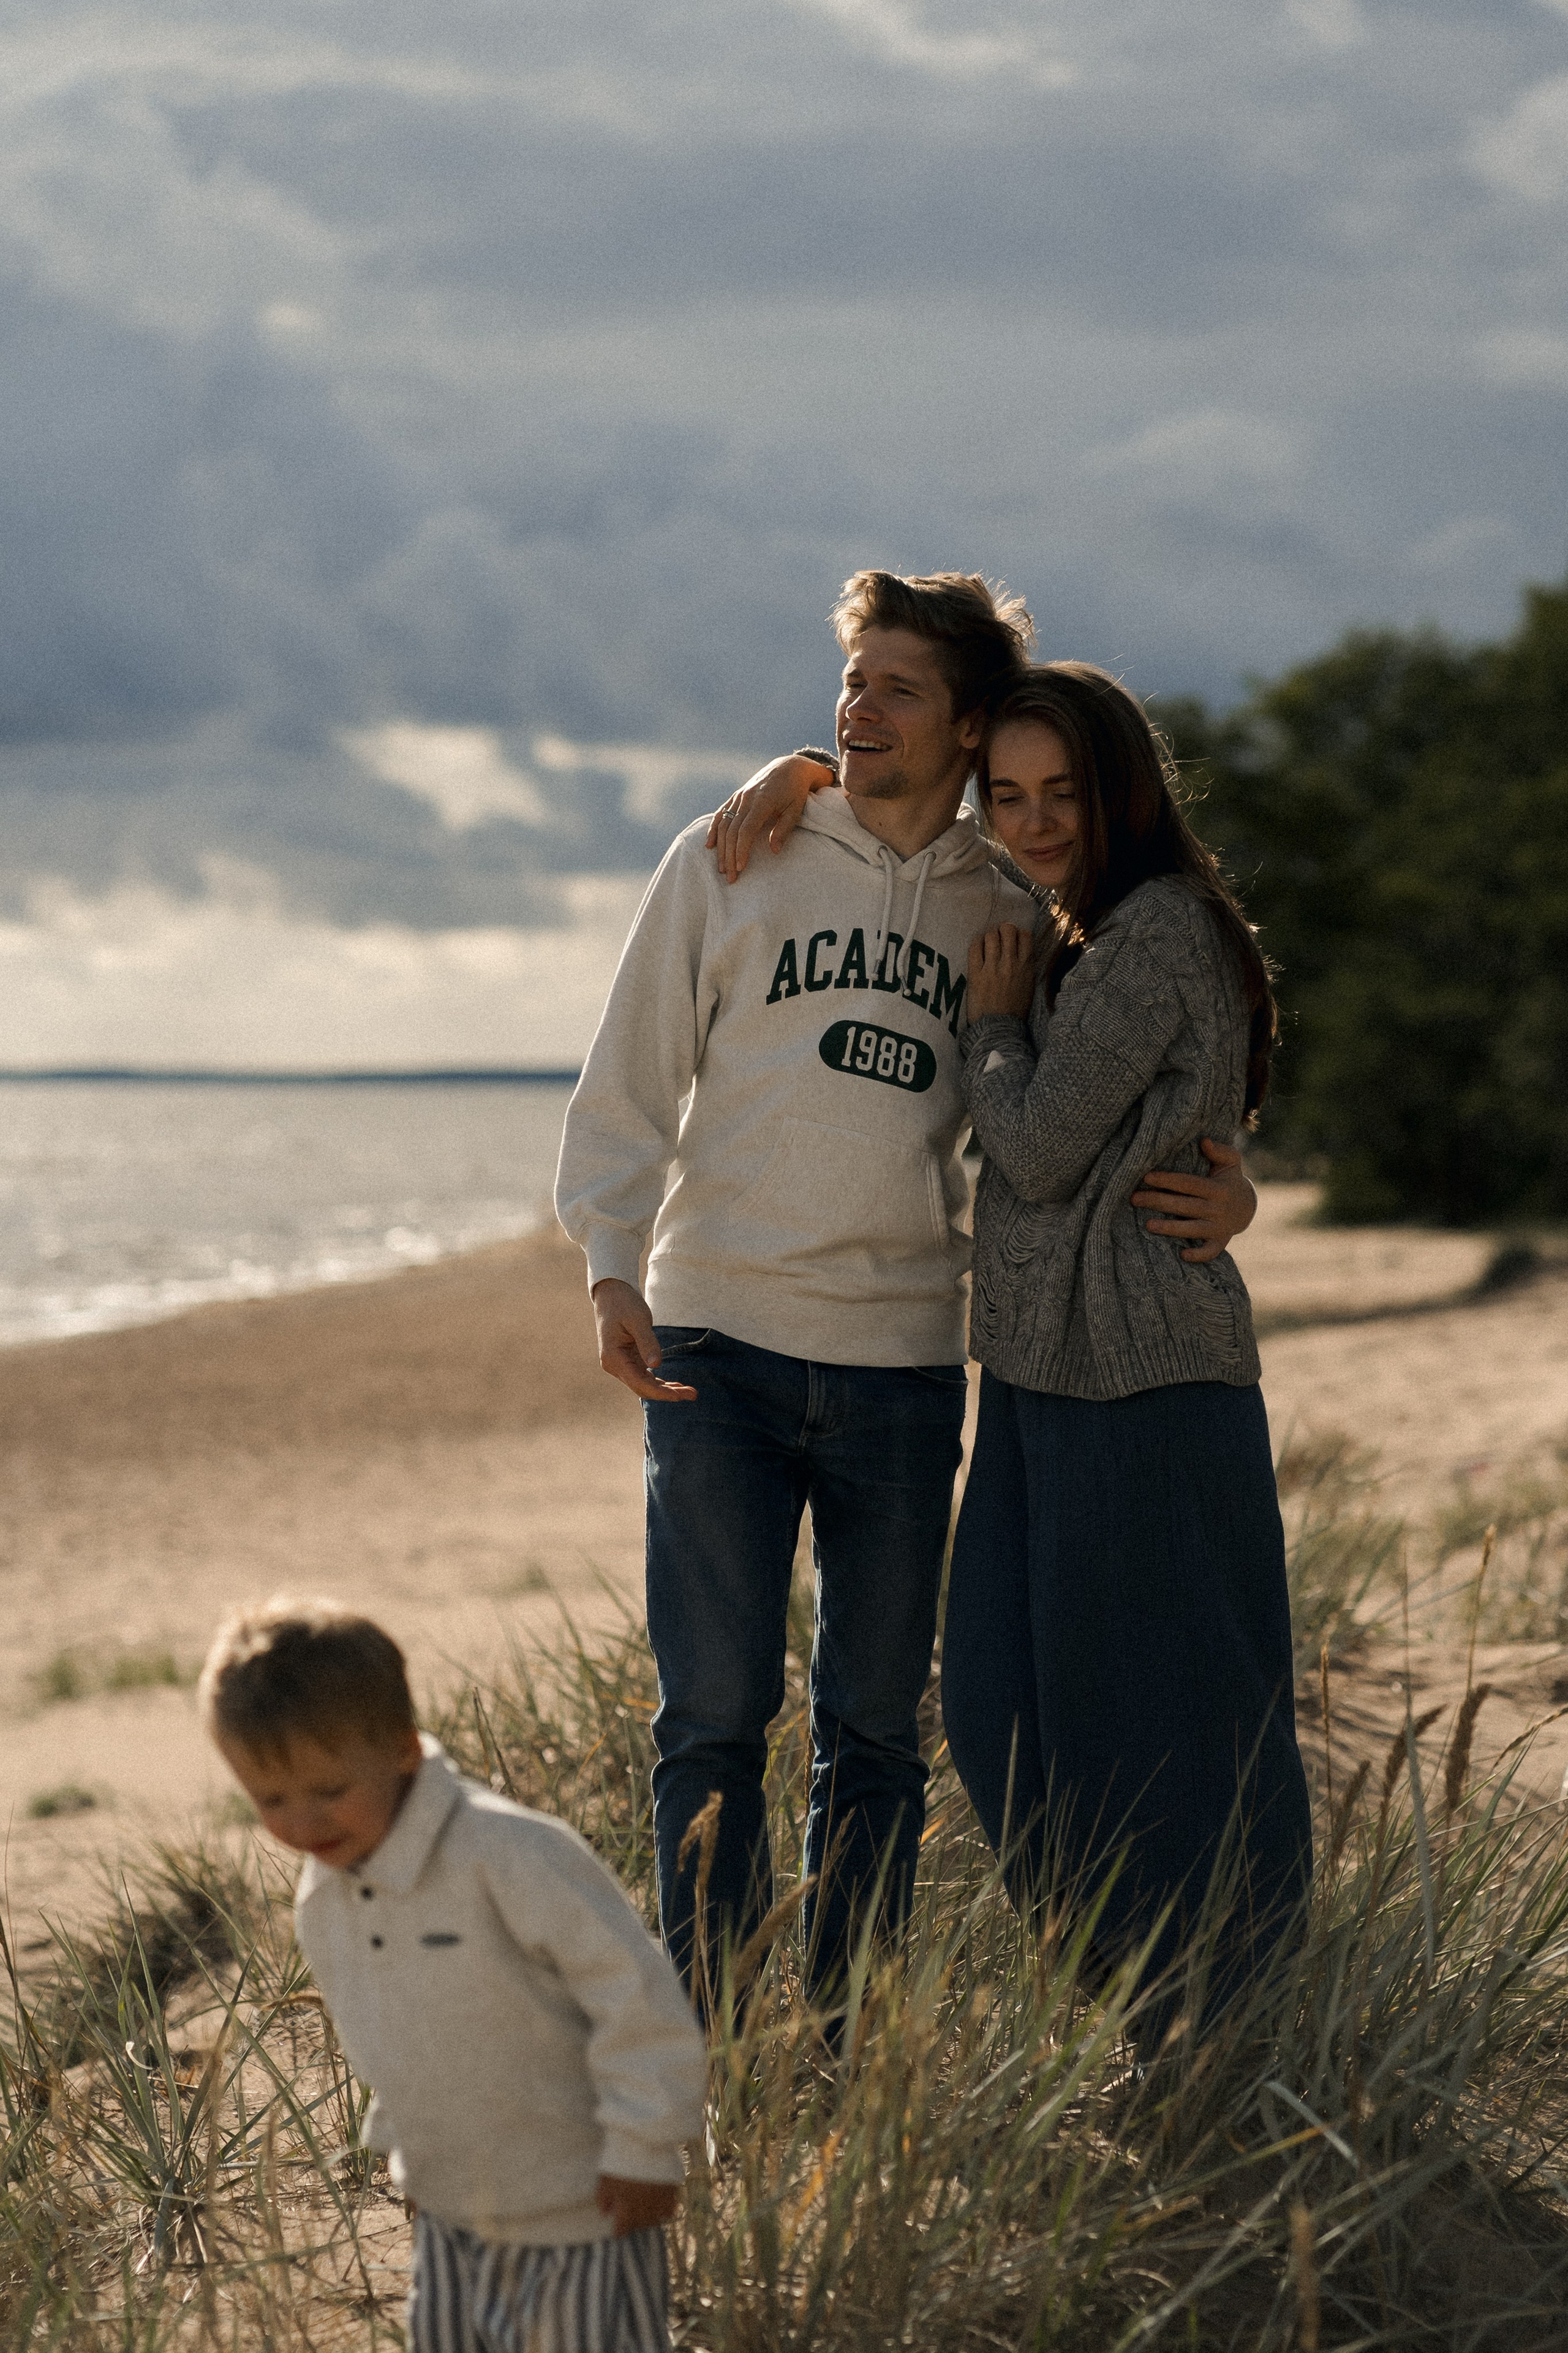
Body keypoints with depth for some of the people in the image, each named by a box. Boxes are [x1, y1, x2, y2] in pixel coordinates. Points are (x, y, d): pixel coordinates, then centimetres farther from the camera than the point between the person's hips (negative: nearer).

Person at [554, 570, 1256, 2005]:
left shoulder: (1007, 920, 8)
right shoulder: (732, 862, 3)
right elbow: (630, 1083, 3)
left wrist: (1206, 1186, -3)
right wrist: (614, 1268, -11)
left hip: (903, 1362, 2)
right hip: (719, 1346, -2)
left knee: (875, 1727, 7)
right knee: (715, 1713, -4)